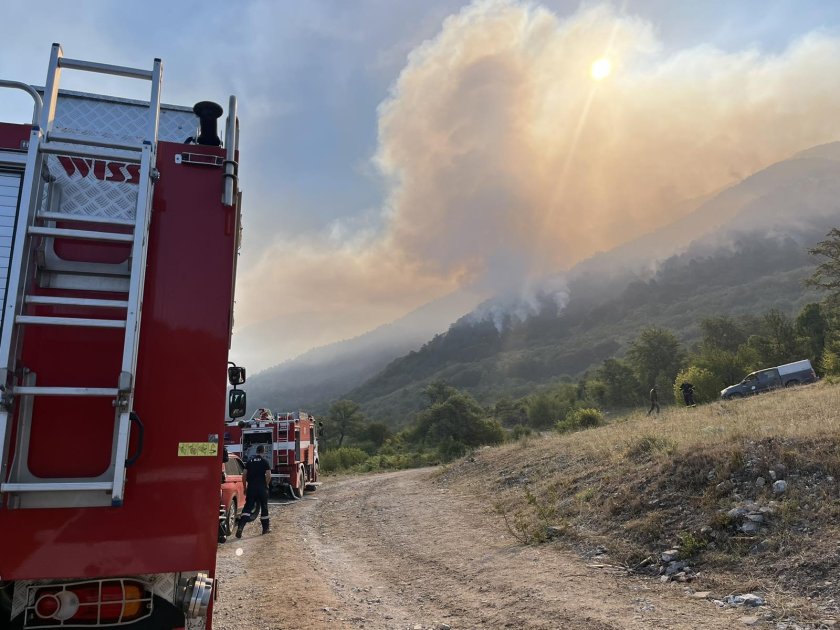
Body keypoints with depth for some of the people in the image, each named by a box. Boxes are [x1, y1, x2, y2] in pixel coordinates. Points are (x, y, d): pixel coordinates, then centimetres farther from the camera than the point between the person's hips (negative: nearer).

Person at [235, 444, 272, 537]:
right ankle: (265, 528, 21)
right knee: (264, 507, 13)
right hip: (262, 487, -2)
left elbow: (244, 475, 5)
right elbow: (268, 475, -11)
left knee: (247, 507, 0)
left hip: (251, 487, 2)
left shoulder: (249, 461, 8)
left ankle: (240, 527, -18)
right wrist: (266, 484, 4)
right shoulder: (264, 461, -2)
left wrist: (245, 487, 13)